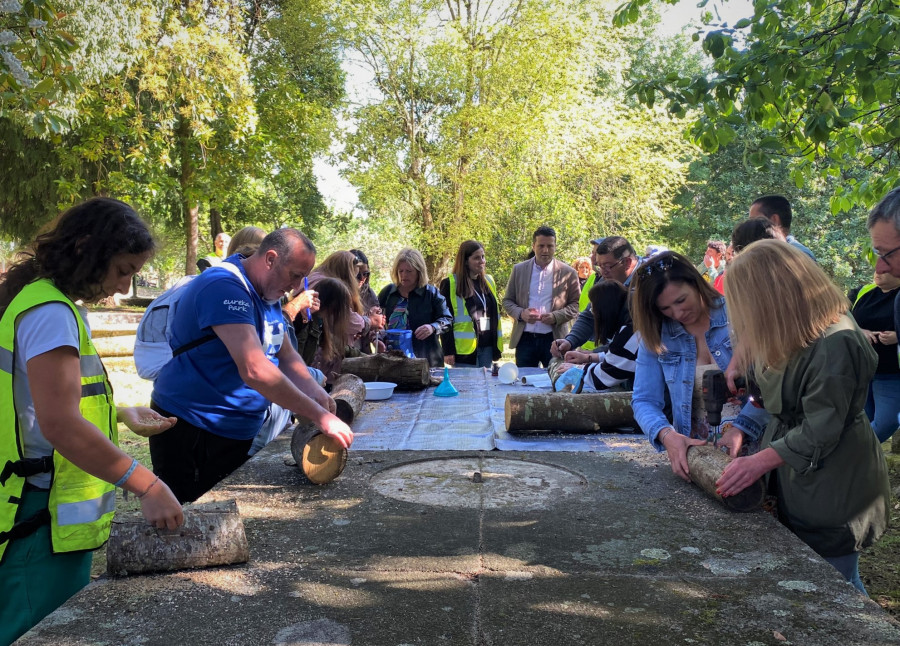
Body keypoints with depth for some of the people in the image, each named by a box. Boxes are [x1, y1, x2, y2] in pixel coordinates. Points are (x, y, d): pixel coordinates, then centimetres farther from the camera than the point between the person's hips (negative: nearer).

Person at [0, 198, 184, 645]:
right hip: (44, 523, -10)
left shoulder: (50, 303, 13)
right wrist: (147, 487, -26)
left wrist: (120, 414, 18)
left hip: (48, 512, 10)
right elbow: (61, 426, -27)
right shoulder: (51, 314, -19)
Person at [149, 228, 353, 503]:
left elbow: (285, 354, 12)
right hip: (191, 431, -9)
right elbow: (255, 370, -33)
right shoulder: (224, 287, -23)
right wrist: (320, 416, -31)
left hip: (240, 431, 9)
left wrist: (315, 392, -9)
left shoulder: (268, 293, 8)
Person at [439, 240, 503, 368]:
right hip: (464, 348, -6)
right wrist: (448, 351, -13)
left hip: (487, 346, 6)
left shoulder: (489, 281, 14)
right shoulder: (450, 284, -5)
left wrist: (497, 346, 14)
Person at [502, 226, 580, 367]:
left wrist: (556, 316, -14)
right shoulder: (519, 270, 7)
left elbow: (576, 304, 3)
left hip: (554, 339, -1)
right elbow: (507, 301, 11)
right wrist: (520, 313, -10)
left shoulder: (567, 273, 2)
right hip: (525, 339, 2)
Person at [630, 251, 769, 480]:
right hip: (695, 449, 2)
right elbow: (644, 401, 2)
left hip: (752, 442, -2)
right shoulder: (655, 336, 4)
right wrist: (667, 435, -18)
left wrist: (741, 428, -20)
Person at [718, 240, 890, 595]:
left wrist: (759, 462, -20)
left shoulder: (836, 343, -25)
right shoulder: (799, 334, 2)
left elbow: (820, 434, -23)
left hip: (832, 493, -8)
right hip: (796, 483, 8)